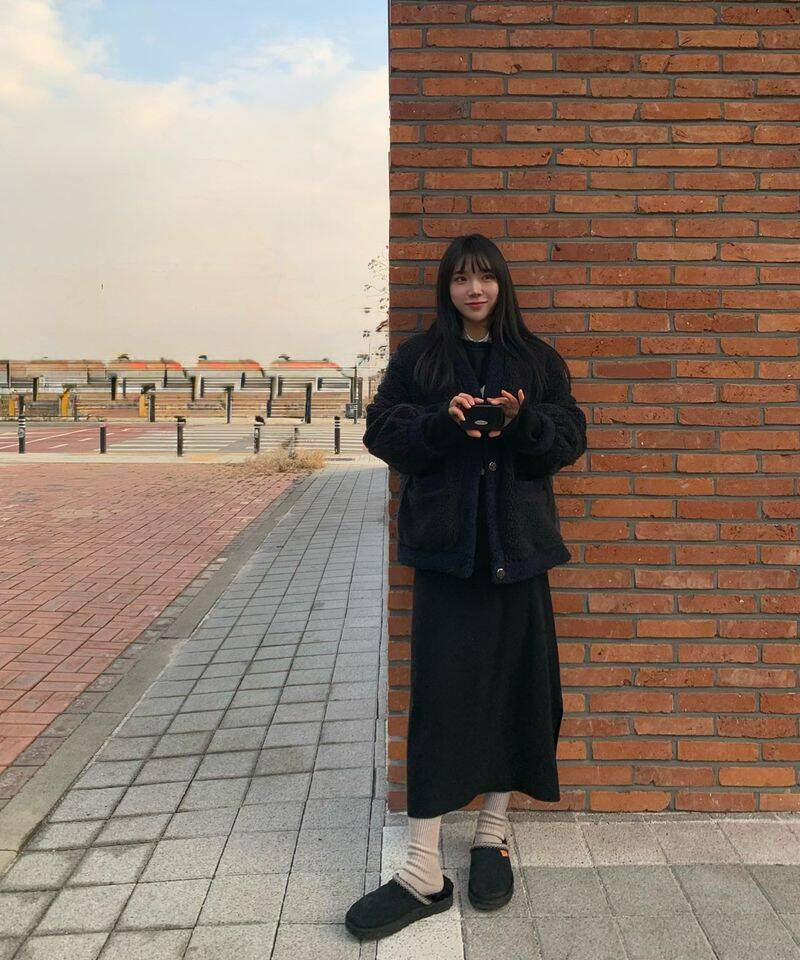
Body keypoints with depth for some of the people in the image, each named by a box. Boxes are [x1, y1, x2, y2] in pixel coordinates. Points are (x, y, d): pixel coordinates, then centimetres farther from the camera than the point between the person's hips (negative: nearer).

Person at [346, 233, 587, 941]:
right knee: (439, 694, -5)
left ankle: (492, 834, 27)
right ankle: (424, 874, 1)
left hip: (517, 543, 2)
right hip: (445, 543, -2)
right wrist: (443, 421, -18)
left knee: (512, 684, 7)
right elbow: (383, 432, 0)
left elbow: (570, 438, 4)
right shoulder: (417, 357, 7)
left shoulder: (538, 360, 10)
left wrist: (525, 420, -17)